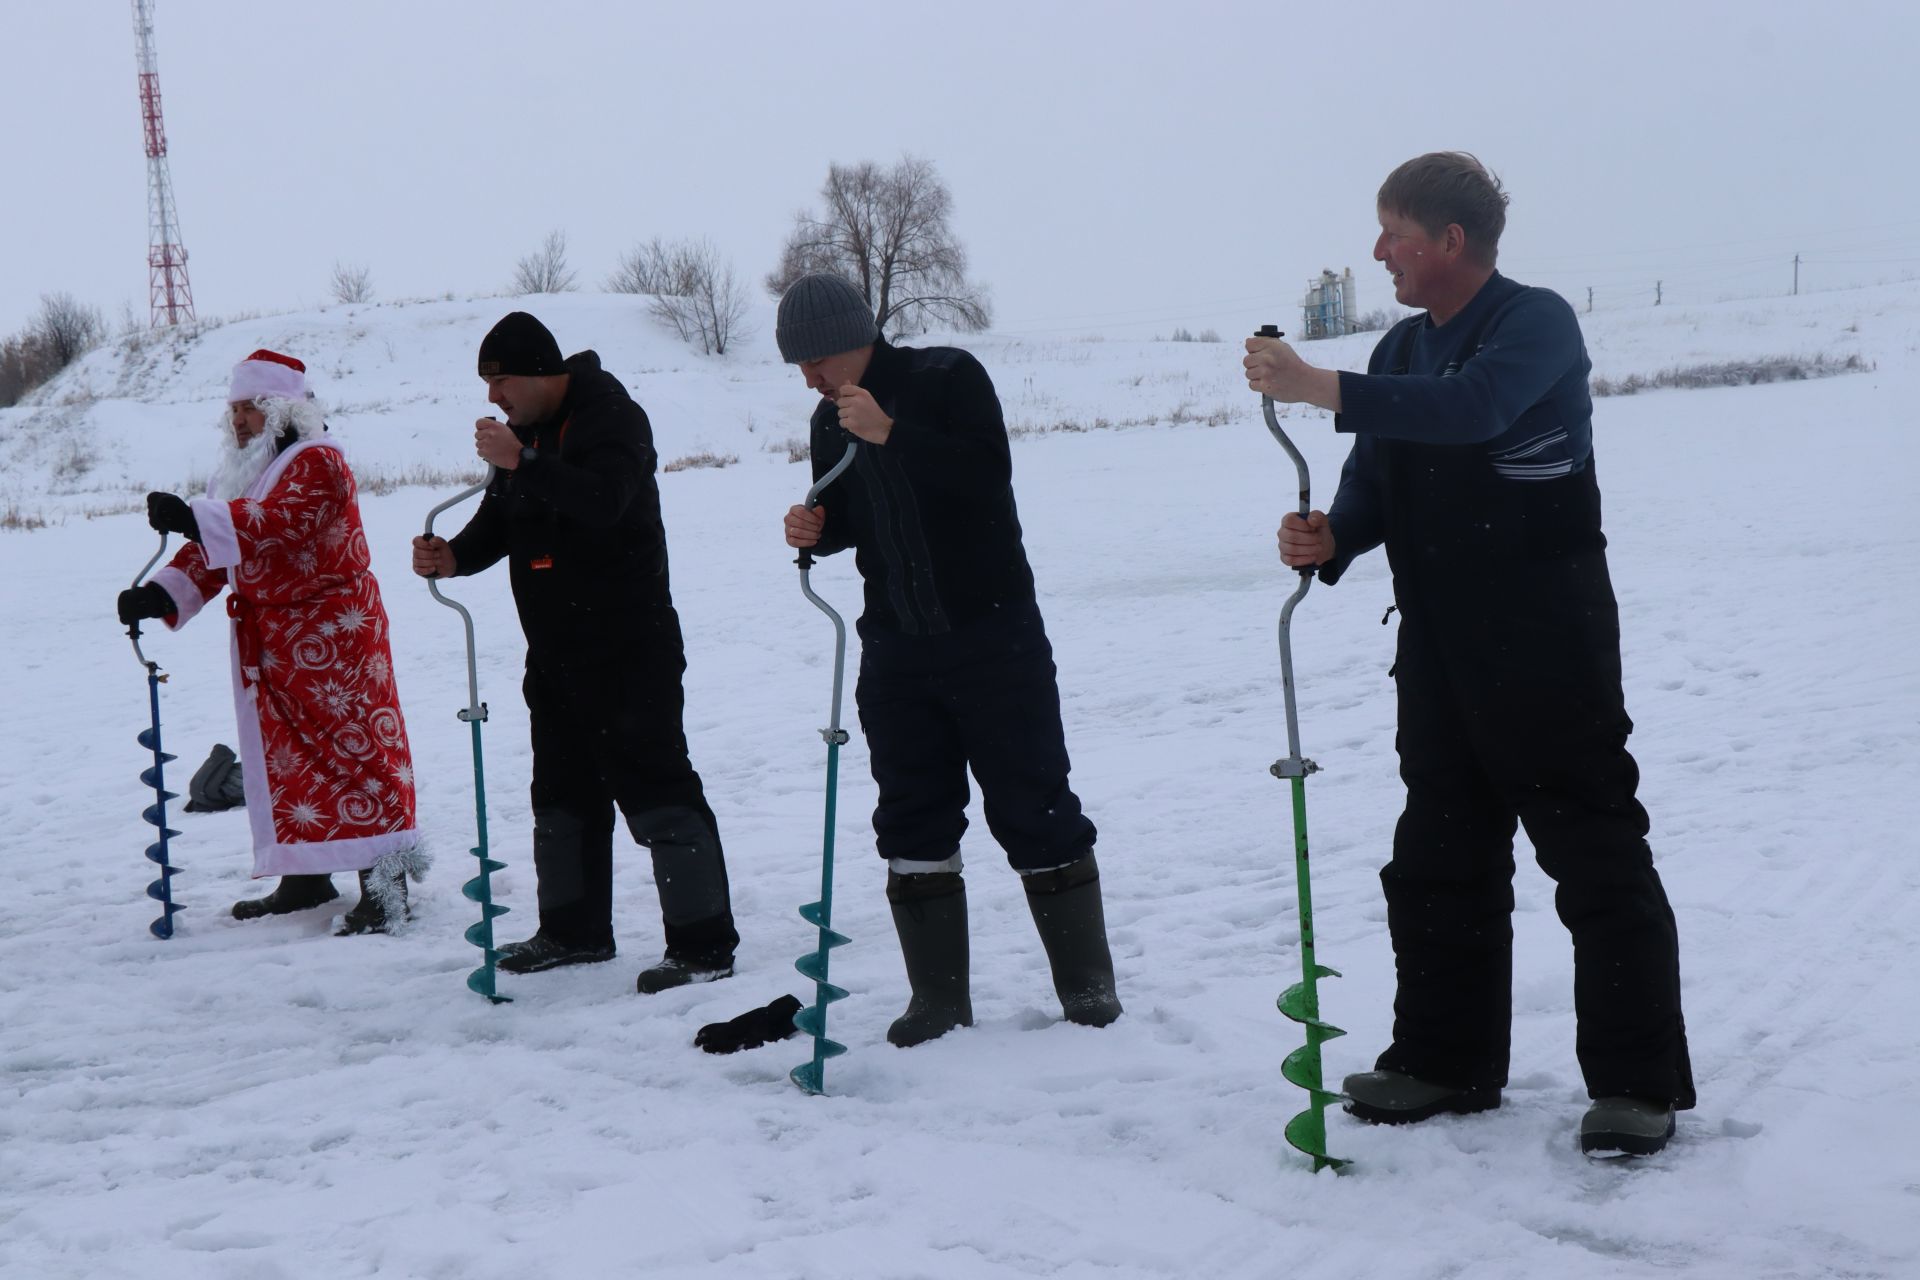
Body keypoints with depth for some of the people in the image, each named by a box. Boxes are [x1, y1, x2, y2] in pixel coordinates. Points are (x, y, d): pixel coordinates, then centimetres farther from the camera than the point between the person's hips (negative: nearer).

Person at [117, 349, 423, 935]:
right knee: (284, 751, 13)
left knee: (350, 742, -11)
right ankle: (305, 874, 24)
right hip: (267, 639, 10)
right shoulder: (241, 471, 16)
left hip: (329, 633, -9)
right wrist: (160, 595, -4)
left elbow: (281, 521, -30)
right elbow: (213, 553, 13)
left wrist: (193, 518, -40)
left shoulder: (315, 461, -12)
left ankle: (384, 881, -11)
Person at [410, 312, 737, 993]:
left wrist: (522, 463, -30)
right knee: (563, 791, 16)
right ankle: (575, 930, 29)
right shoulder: (527, 430, 15)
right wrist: (454, 556, -2)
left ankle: (703, 942, -6)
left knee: (654, 785, -10)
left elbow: (603, 500, -30)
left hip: (629, 648, -9)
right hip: (556, 650, 10)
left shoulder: (613, 419, -12)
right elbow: (499, 521, 17)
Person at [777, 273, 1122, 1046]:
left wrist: (892, 433, -30)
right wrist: (815, 530, -4)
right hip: (895, 648, 6)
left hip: (993, 632, -5)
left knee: (1033, 809, 0)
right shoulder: (830, 420, 7)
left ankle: (1088, 984, 13)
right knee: (912, 825, 5)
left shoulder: (949, 378, -10)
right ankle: (938, 1000, 14)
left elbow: (989, 475, -24)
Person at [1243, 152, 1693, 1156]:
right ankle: (1446, 1058, 24)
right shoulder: (1404, 350, 14)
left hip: (1547, 639, -8)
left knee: (1595, 855, -2)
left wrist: (1319, 387, -33)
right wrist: (1331, 538, -13)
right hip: (1437, 642, 8)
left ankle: (1639, 1081, 6)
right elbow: (1373, 485, 10)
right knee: (1439, 857, 12)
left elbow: (1473, 407, -30)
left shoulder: (1538, 323, -9)